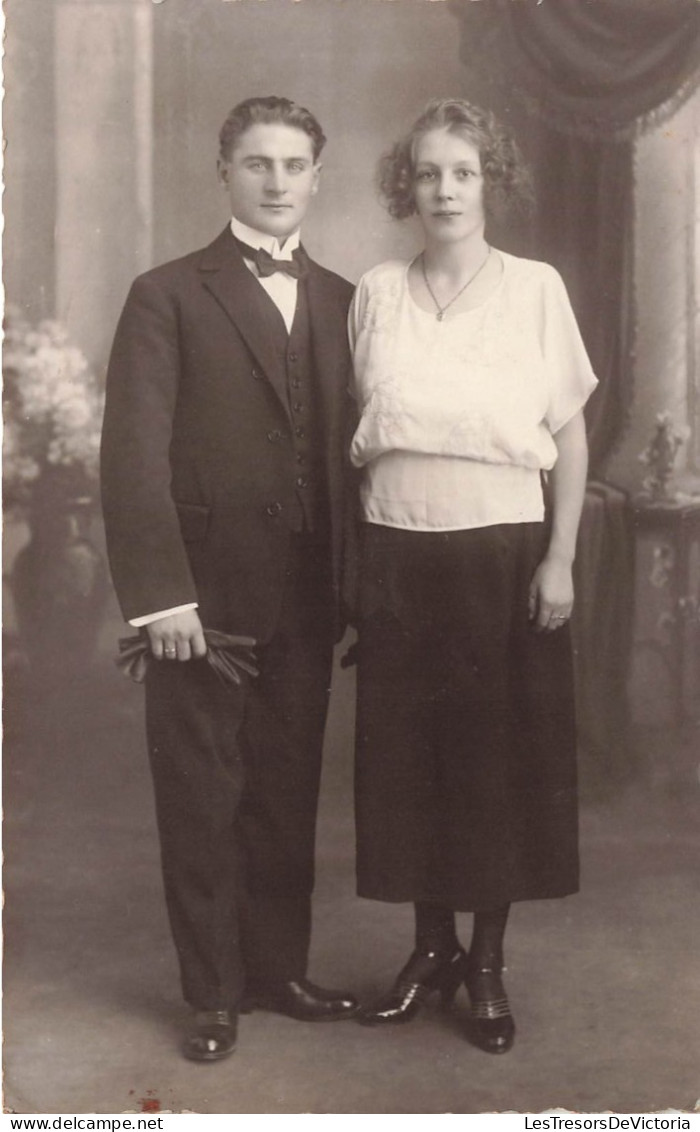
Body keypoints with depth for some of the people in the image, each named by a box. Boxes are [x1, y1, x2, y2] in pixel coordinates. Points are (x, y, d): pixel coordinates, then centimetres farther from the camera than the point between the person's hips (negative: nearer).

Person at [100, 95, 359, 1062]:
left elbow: (349, 449, 10)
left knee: (289, 791, 11)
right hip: (204, 594, -4)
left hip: (306, 595, 4)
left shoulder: (341, 302, 11)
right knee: (202, 798, 5)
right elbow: (134, 456, -8)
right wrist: (161, 594, -15)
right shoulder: (168, 297, -2)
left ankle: (280, 970, 26)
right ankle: (215, 992, 19)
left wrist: (354, 583, 4)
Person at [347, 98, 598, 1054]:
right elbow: (360, 437, 10)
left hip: (504, 553, -2)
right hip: (397, 556, 2)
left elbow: (570, 434, 1)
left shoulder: (535, 288, 0)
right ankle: (432, 947, 25)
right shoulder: (375, 295, 6)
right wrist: (353, 563, 6)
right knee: (407, 756, 8)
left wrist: (559, 560, -6)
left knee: (504, 757, 4)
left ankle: (488, 964, 19)